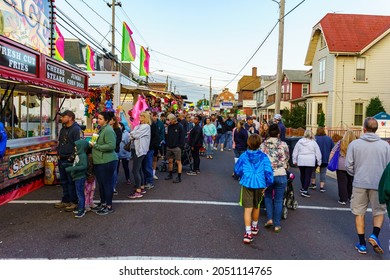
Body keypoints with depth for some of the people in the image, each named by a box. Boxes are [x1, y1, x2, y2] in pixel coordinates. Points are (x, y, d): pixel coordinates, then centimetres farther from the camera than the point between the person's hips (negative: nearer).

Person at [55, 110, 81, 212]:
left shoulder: (76, 129, -13)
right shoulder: (63, 129, 16)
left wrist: (72, 157, -17)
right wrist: (59, 153, 15)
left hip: (70, 160, -9)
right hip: (62, 160, 9)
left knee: (71, 182, -3)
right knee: (64, 181, 15)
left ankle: (74, 202, 7)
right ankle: (65, 200, 27)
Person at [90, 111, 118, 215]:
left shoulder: (108, 130, -16)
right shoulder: (101, 129, 15)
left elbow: (111, 146, -26)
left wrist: (96, 146, -19)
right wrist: (93, 143, 10)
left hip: (107, 162, -10)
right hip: (99, 161, 10)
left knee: (107, 184, 0)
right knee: (101, 184, 18)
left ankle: (109, 206, 12)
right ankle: (103, 203, 32)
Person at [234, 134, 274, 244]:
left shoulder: (244, 156, -7)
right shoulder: (263, 157, -8)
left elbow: (237, 170, 2)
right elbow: (268, 171, -11)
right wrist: (267, 184, 0)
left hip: (247, 184, -1)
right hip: (259, 185, 2)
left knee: (248, 209, 1)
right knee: (256, 206, 22)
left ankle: (248, 233, -7)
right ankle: (254, 227, 41)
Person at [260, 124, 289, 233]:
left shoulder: (263, 145, -4)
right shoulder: (283, 145, -5)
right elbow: (287, 159, 6)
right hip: (281, 175, -1)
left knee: (268, 196, 23)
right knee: (278, 200, 10)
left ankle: (269, 218, 12)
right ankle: (277, 225, 15)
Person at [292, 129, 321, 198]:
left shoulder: (299, 142, 4)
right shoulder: (313, 142, -2)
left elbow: (295, 151, 8)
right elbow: (318, 153, 2)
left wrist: (294, 160, 16)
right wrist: (319, 162, 11)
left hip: (301, 161, 3)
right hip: (310, 162, -3)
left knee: (302, 175, 19)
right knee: (308, 176, -1)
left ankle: (303, 188, 36)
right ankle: (304, 191, -7)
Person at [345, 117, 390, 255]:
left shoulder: (354, 144, -5)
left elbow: (349, 166, -4)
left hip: (359, 184, 0)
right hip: (378, 184, 0)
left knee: (359, 213, 11)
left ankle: (362, 244, 18)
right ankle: (374, 235, -1)